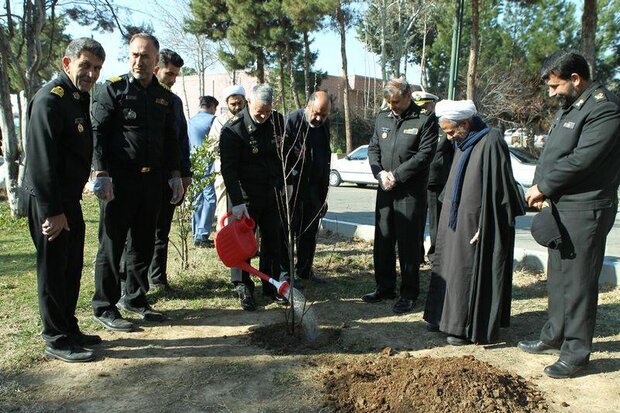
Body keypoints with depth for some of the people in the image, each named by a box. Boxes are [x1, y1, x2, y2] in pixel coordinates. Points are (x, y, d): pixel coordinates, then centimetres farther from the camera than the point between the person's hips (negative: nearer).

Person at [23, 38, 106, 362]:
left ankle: (69, 329, 28)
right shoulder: (49, 100, -16)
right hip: (49, 201, -9)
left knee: (72, 266, 15)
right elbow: (41, 159, -22)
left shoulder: (79, 99, 14)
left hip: (69, 198, 9)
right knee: (53, 268, 0)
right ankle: (57, 340, 12)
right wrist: (51, 210, -24)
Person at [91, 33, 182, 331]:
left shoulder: (164, 96, 14)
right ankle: (104, 307, 11)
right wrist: (101, 174, -16)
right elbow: (97, 133, -7)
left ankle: (134, 298, 27)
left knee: (144, 243, 12)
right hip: (119, 178, -5)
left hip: (152, 179, 6)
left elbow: (171, 139, 19)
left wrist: (175, 175, 14)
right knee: (112, 243, 0)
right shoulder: (113, 89, -2)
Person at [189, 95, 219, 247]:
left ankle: (197, 234, 16)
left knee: (197, 199, 12)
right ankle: (202, 235, -10)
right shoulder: (212, 119, -4)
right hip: (208, 164, -6)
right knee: (209, 198, -5)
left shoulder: (191, 121, 13)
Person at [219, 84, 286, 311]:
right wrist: (237, 202, -26)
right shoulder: (233, 129, -15)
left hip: (273, 192, 5)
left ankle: (271, 285, 22)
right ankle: (244, 287, 12)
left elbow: (285, 154, 13)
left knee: (273, 240, 9)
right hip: (247, 195, -5)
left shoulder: (278, 121, 0)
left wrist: (285, 183, 11)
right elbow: (228, 168, -19)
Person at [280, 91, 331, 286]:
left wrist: (323, 193, 16)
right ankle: (284, 272, 13)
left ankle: (305, 270, 26)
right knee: (287, 230, 2)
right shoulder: (292, 120, -13)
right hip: (292, 187, -6)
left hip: (314, 188, 7)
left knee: (310, 231, 13)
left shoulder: (324, 125, 9)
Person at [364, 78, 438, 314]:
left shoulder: (425, 119, -6)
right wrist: (380, 173, -5)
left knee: (408, 244, 0)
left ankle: (409, 294, 13)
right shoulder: (382, 118, 12)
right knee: (382, 241, 11)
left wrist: (396, 175, -15)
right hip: (385, 189, 6)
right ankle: (385, 288, 26)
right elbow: (373, 148, 12)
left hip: (411, 191, -6)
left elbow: (424, 154, -13)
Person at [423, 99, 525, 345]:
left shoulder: (490, 142, -18)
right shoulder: (462, 143, 10)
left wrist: (483, 227, -20)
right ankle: (449, 317, 26)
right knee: (452, 267, 14)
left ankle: (470, 327, 12)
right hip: (456, 221, 9)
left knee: (472, 271, 0)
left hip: (477, 223, -9)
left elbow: (497, 186, -19)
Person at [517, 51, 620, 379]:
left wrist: (543, 186, -12)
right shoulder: (568, 107, 15)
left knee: (578, 282, 0)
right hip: (561, 207, 10)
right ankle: (554, 337, 32)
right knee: (557, 277, 18)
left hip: (585, 211, -10)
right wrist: (540, 187, -1)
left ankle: (576, 353, 13)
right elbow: (550, 153, 15)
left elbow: (581, 160, -23)